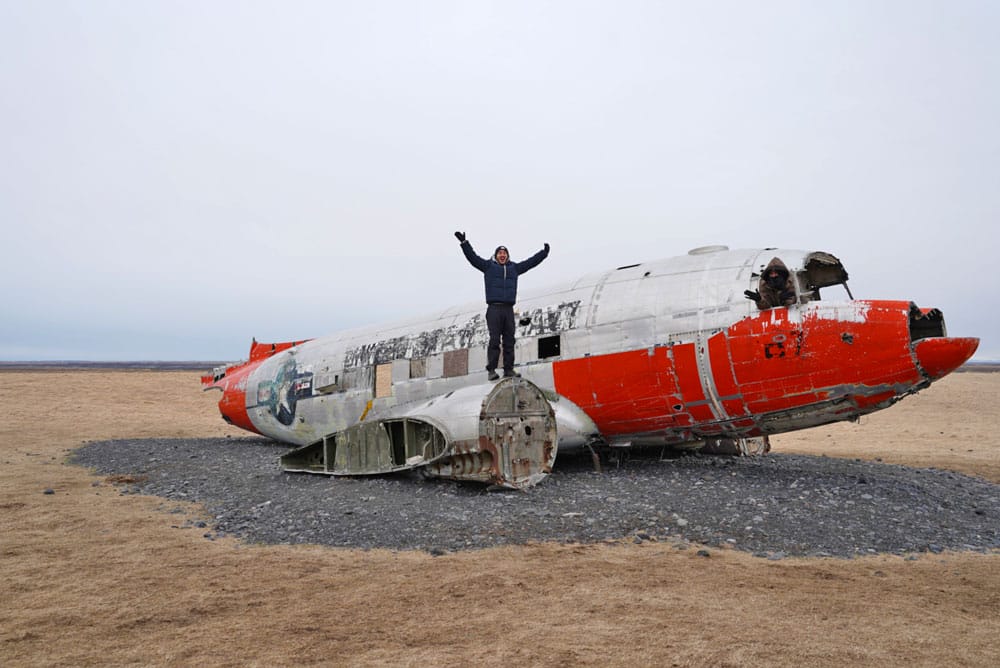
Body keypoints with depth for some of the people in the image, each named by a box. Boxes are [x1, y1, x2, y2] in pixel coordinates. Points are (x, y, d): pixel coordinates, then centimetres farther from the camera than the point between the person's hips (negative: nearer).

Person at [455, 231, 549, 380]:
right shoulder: (489, 266, 10)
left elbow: (531, 262, 25)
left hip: (509, 309, 4)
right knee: (494, 339, -9)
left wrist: (544, 252, 24)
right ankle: (491, 369, -9)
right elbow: (473, 257, 2)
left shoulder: (514, 268, 19)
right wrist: (464, 242, -9)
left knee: (509, 340, 2)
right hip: (494, 308, -4)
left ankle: (509, 369, 5)